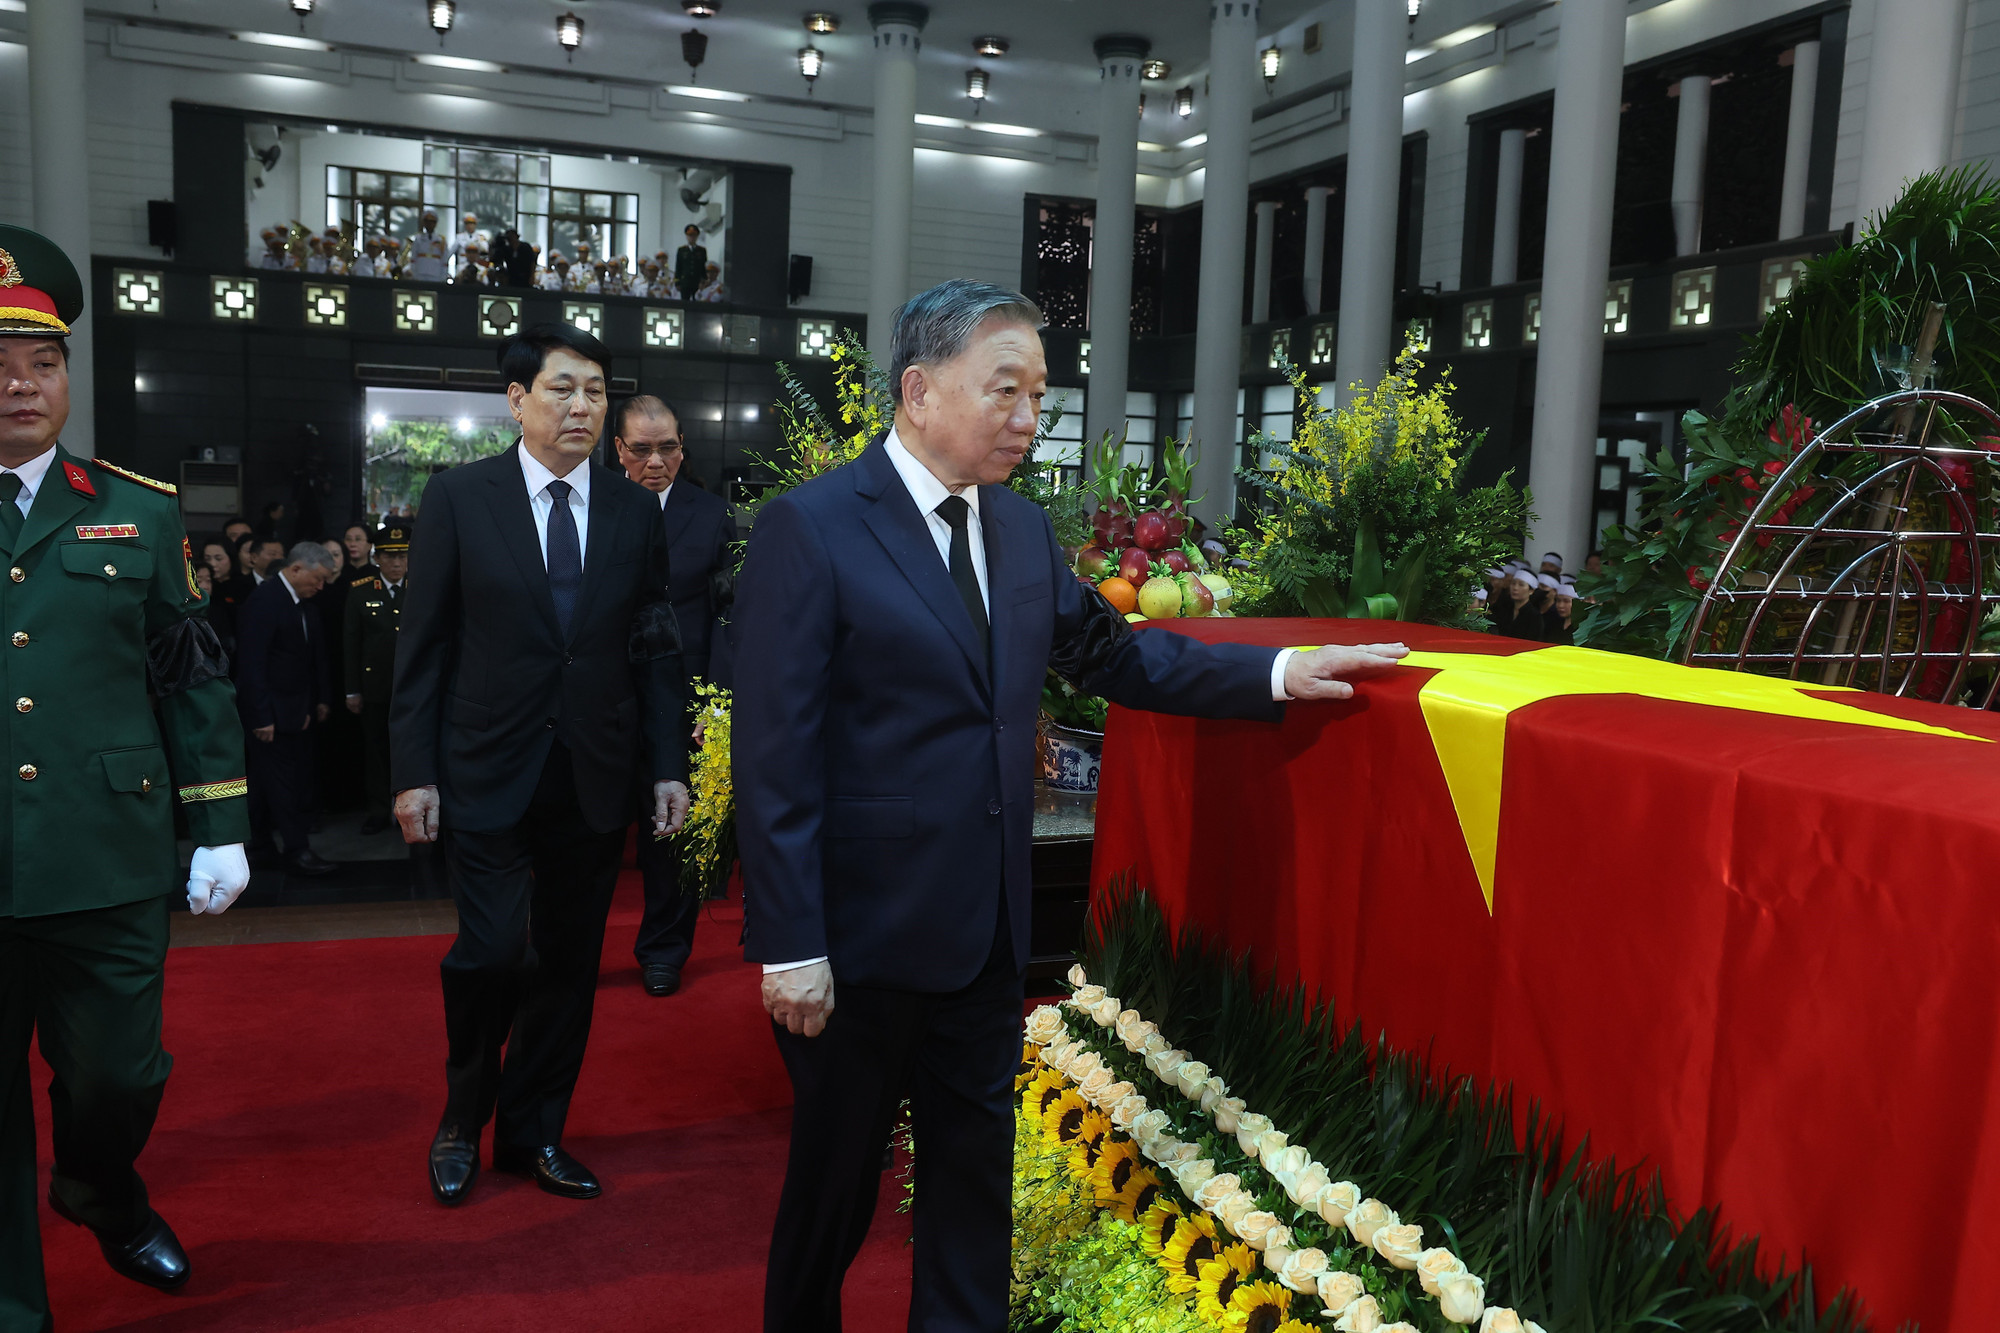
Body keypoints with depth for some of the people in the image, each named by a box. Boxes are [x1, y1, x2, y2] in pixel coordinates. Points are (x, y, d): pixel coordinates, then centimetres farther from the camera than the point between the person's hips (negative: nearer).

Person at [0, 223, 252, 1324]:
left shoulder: (140, 513, 5)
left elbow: (195, 682, 7)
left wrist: (219, 828, 3)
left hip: (110, 869, 1)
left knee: (118, 1078, 13)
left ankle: (103, 1194, 46)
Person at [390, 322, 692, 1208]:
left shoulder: (636, 513, 7)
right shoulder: (459, 498, -1)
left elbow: (655, 651, 8)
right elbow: (422, 645, -1)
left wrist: (669, 766, 2)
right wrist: (413, 771, -5)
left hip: (595, 780, 3)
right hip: (488, 773, -3)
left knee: (568, 967, 10)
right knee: (493, 951, -8)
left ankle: (534, 1134, 28)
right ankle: (462, 1119, 20)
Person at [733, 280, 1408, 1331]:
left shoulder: (1021, 527, 7)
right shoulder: (808, 530, -14)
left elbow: (1110, 653, 15)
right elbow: (774, 757, -16)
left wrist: (1276, 673, 5)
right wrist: (791, 948, -17)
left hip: (987, 928, 6)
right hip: (863, 931, -5)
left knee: (975, 1165, 17)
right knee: (835, 1176, 14)